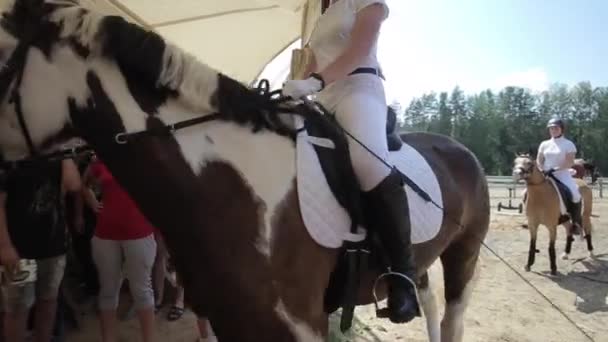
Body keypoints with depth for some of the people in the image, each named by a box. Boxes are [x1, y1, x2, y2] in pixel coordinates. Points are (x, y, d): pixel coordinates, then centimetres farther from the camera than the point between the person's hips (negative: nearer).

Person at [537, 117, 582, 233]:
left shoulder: (568, 144, -1)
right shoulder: (544, 144, 10)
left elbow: (570, 162, -10)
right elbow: (538, 161, 13)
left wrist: (555, 169, -20)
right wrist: (543, 171, -6)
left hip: (562, 174, -4)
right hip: (546, 175, 4)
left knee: (575, 194, -28)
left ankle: (577, 222, -9)